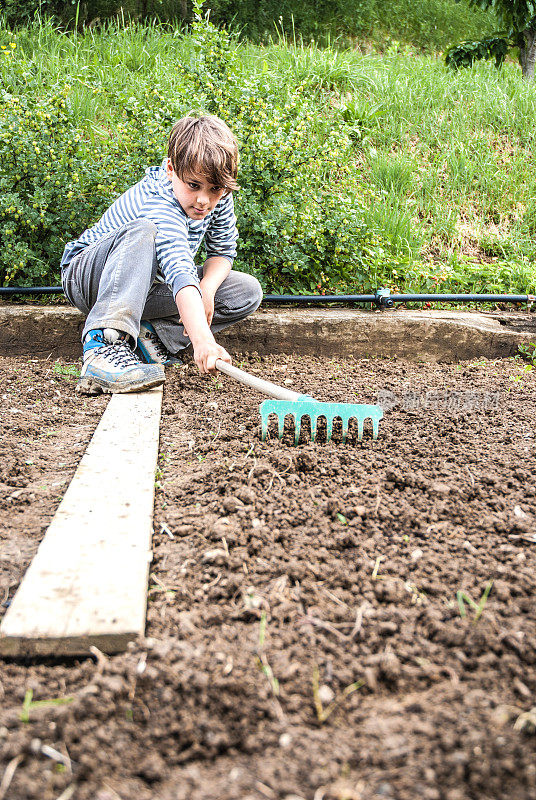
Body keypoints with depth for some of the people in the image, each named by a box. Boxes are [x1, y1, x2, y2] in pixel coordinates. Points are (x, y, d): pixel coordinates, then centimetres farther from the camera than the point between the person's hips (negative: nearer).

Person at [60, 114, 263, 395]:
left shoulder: (220, 198, -10)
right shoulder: (158, 205, -34)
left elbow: (222, 252, 2)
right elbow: (181, 273, -49)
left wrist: (207, 288, -20)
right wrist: (201, 339, -61)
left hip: (151, 286, 7)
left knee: (249, 292, -7)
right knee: (142, 233, -40)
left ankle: (151, 333, -13)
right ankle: (103, 344, -48)